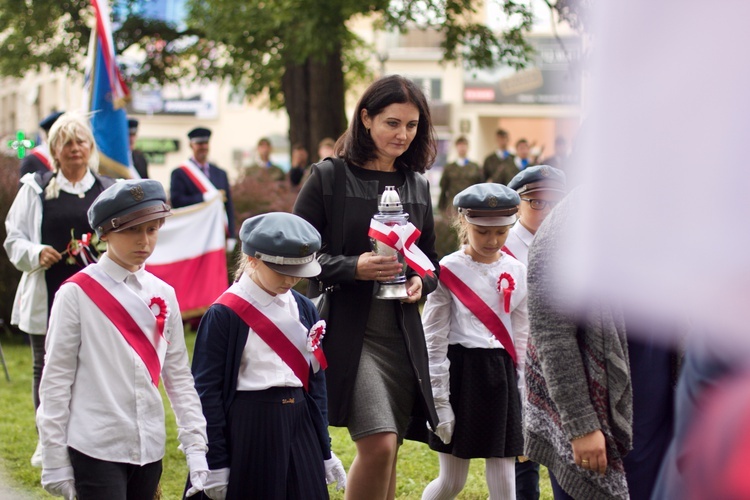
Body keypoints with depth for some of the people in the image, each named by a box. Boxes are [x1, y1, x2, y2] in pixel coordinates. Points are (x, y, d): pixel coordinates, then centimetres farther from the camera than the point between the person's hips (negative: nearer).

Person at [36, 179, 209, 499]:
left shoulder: (163, 295, 8)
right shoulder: (77, 294, -6)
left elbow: (179, 377, 10)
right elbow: (55, 380, -4)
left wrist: (196, 447, 3)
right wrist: (54, 461, -5)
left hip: (149, 450, 5)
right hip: (95, 450, -5)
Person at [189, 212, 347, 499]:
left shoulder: (304, 310, 7)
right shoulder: (224, 314, -10)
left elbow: (316, 379, 13)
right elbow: (207, 389, -9)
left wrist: (324, 451, 13)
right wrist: (215, 464, -10)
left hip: (298, 424, 5)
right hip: (248, 429, -5)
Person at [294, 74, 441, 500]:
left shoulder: (417, 186, 12)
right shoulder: (329, 177, -3)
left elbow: (430, 258, 21)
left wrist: (422, 281, -2)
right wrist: (353, 268, -19)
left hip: (402, 334, 5)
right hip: (349, 332, -5)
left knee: (387, 454, 8)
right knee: (379, 445, -18)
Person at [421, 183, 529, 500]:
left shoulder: (517, 273, 5)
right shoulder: (448, 271, -7)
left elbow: (522, 338, 10)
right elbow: (434, 340, -6)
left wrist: (524, 396, 7)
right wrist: (439, 400, -9)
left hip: (501, 376, 3)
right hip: (460, 371, -3)